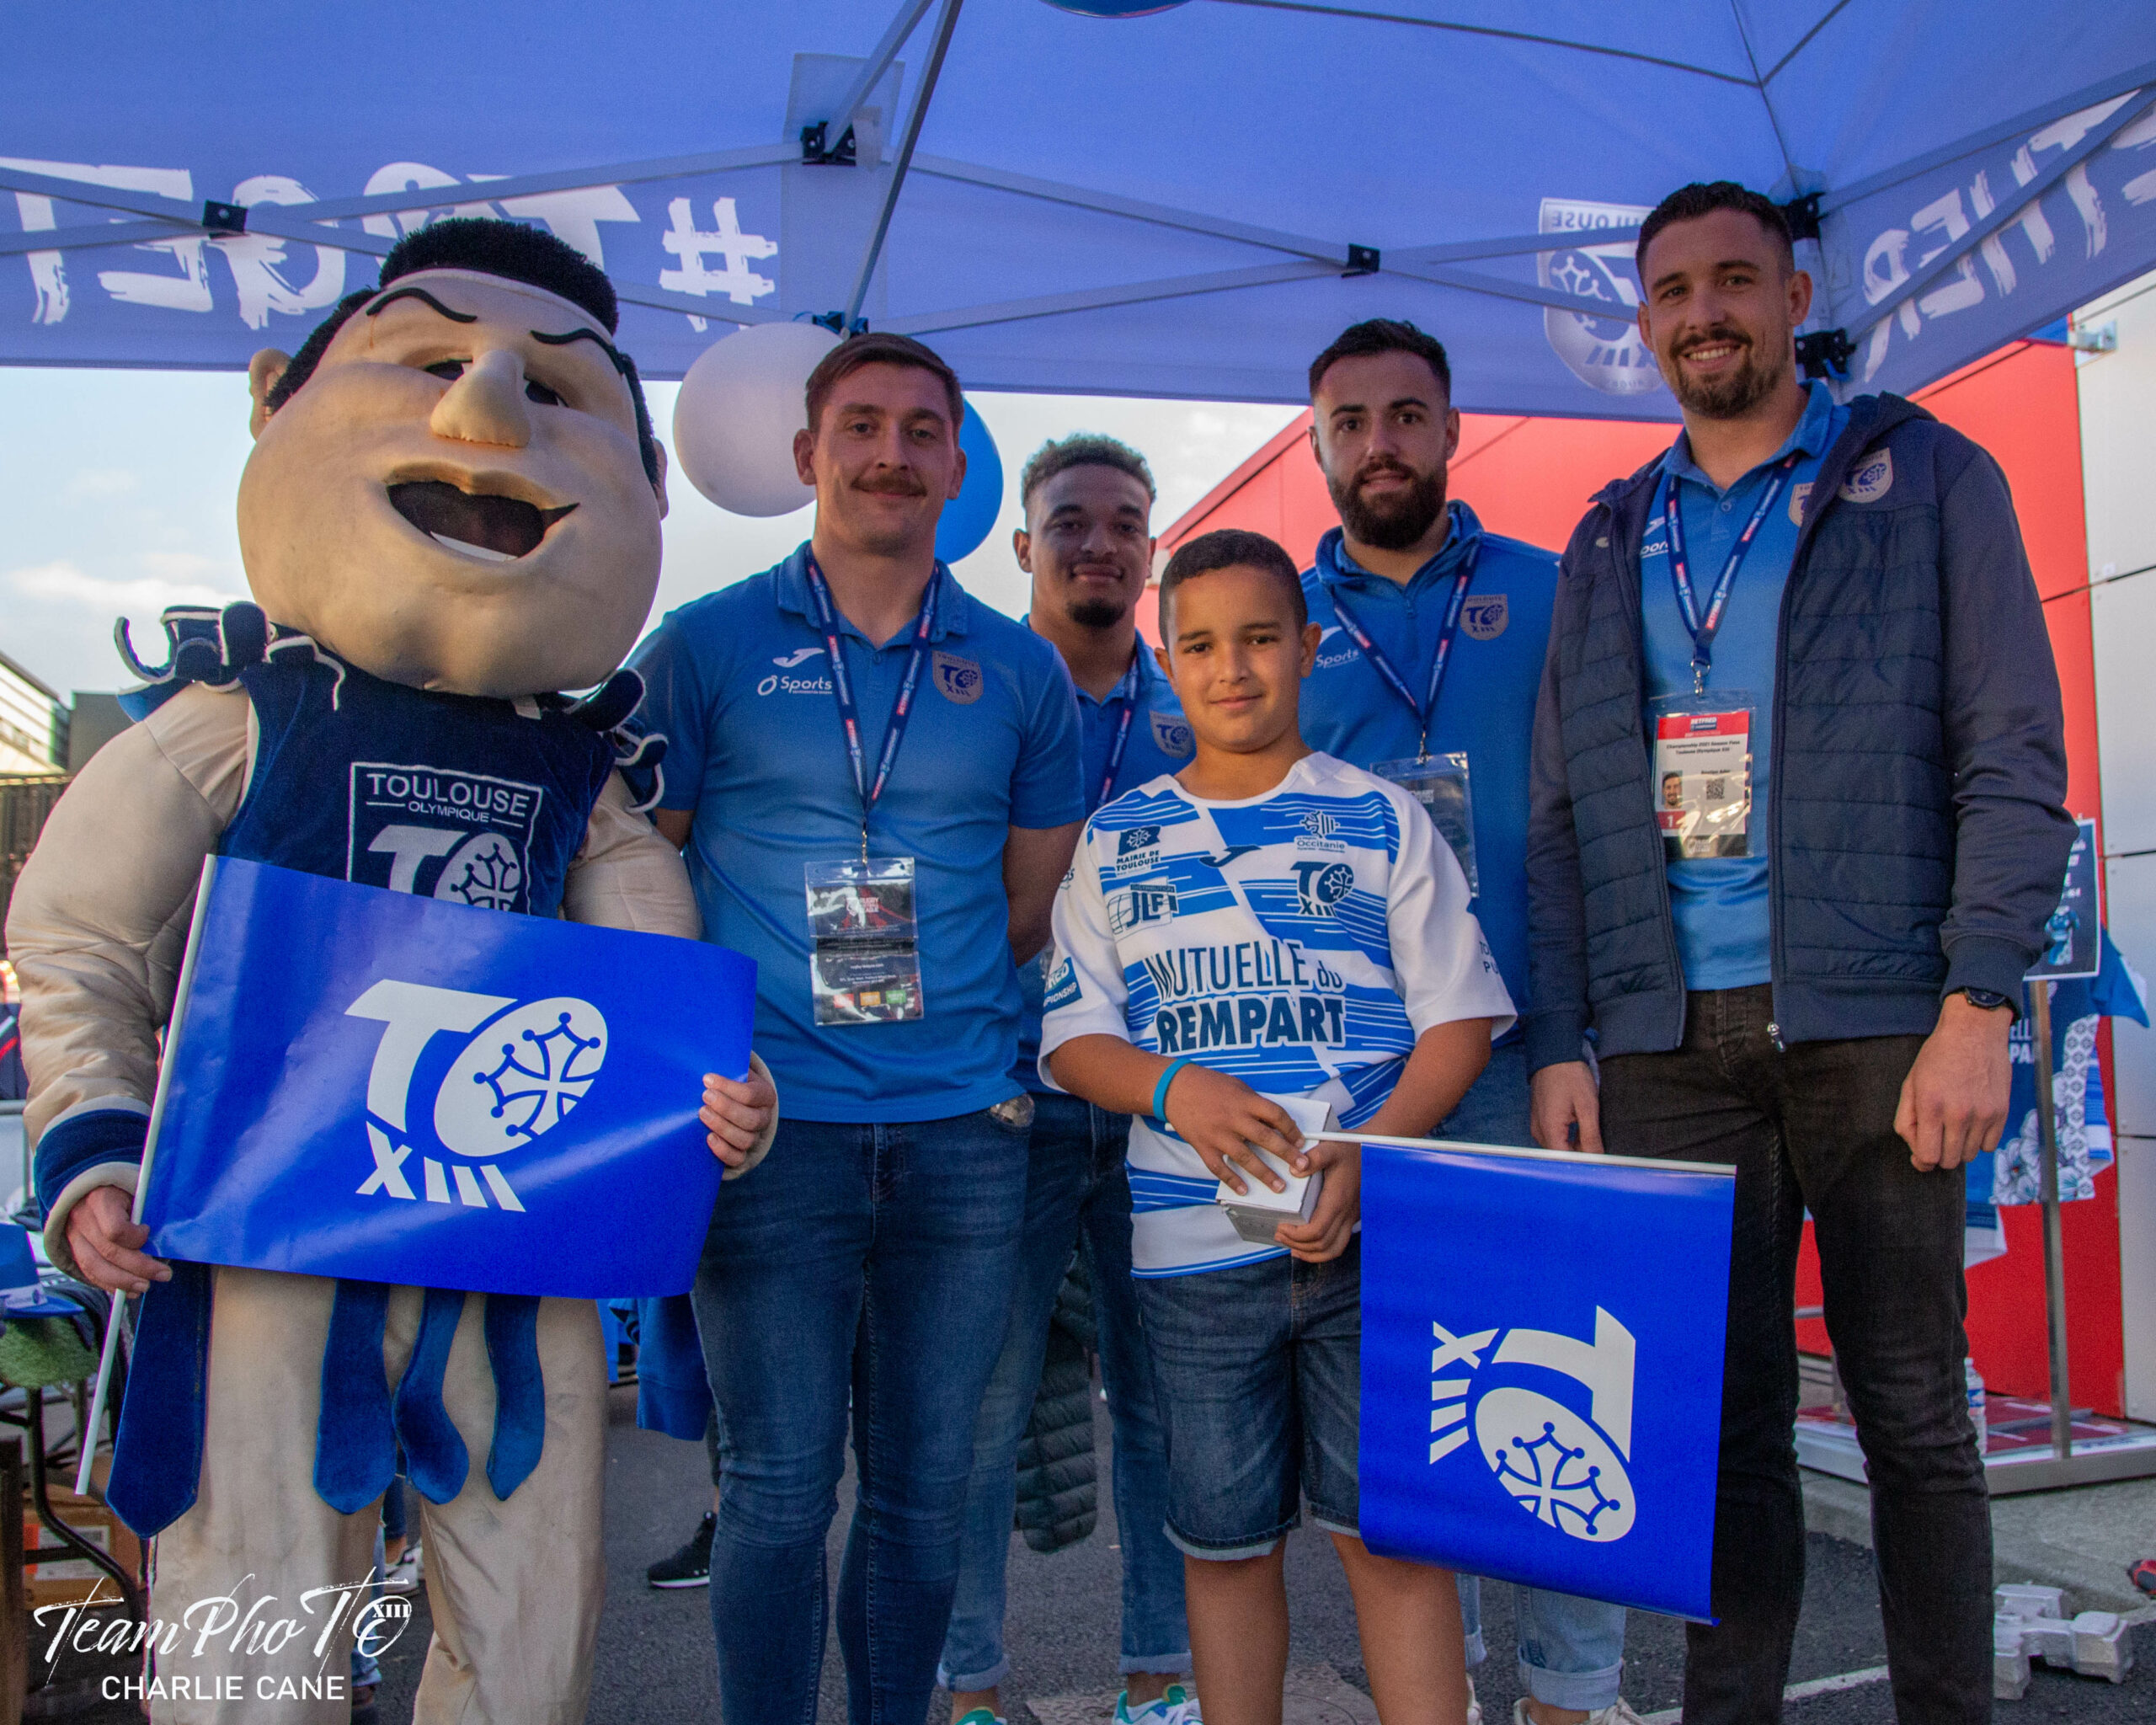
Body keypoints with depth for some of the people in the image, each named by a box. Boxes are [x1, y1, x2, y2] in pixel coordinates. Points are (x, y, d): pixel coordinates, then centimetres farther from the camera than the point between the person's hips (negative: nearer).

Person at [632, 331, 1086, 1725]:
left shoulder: (1021, 671, 10)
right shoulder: (706, 646, 3)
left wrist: (927, 990, 2)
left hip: (965, 1126, 3)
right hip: (773, 1123, -2)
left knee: (926, 1490, 11)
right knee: (781, 1488, 2)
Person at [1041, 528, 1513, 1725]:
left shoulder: (1381, 819, 6)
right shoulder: (1116, 840, 11)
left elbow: (1460, 1013, 2)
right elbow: (1072, 1037, 8)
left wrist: (1370, 1156, -14)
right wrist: (1176, 1087, -14)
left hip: (1373, 1235, -1)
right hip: (1194, 1250, 2)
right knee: (1225, 1539, 11)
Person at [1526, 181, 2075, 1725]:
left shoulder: (1926, 480, 7)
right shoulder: (1608, 547, 17)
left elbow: (2013, 761, -1)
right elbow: (1560, 820, 13)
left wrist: (1980, 1004, -11)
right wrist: (1560, 1043, 4)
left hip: (1875, 1019, -3)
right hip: (1670, 1038, 3)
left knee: (1913, 1410, 5)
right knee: (1719, 1412, 7)